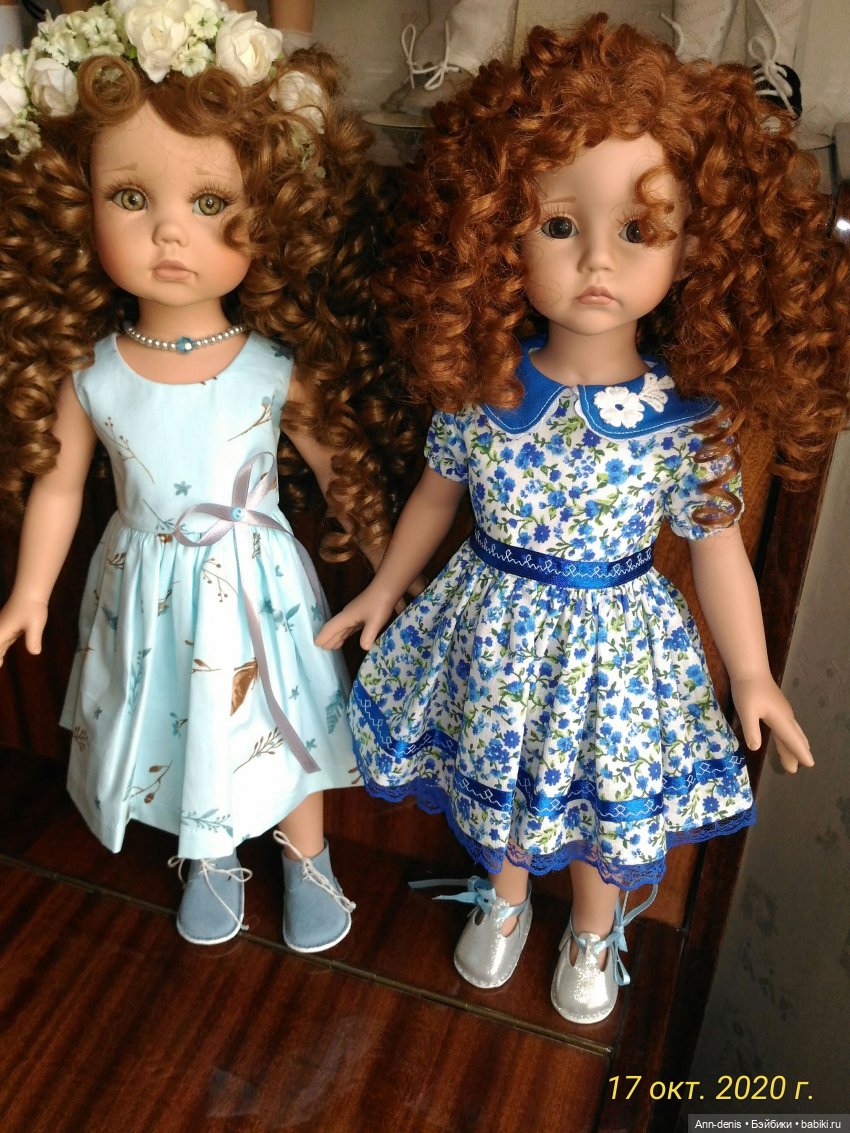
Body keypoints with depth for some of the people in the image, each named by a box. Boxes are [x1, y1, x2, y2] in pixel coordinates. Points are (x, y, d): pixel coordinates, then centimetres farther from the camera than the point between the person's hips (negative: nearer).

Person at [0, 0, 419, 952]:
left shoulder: (279, 369, -18)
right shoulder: (85, 373, -14)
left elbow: (344, 470, -6)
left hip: (257, 586, -1)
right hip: (150, 592, 2)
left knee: (280, 726, 17)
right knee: (177, 727, 20)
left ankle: (305, 856, 46)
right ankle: (207, 858, 49)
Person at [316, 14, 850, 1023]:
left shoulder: (685, 415, -18)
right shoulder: (481, 389, -14)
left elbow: (716, 545, -8)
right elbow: (437, 493, 2)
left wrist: (753, 676, -4)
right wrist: (382, 591, 10)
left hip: (617, 646, -1)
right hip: (497, 635, 2)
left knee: (609, 804, 19)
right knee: (495, 783, 23)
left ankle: (593, 933, 50)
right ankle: (504, 898, 54)